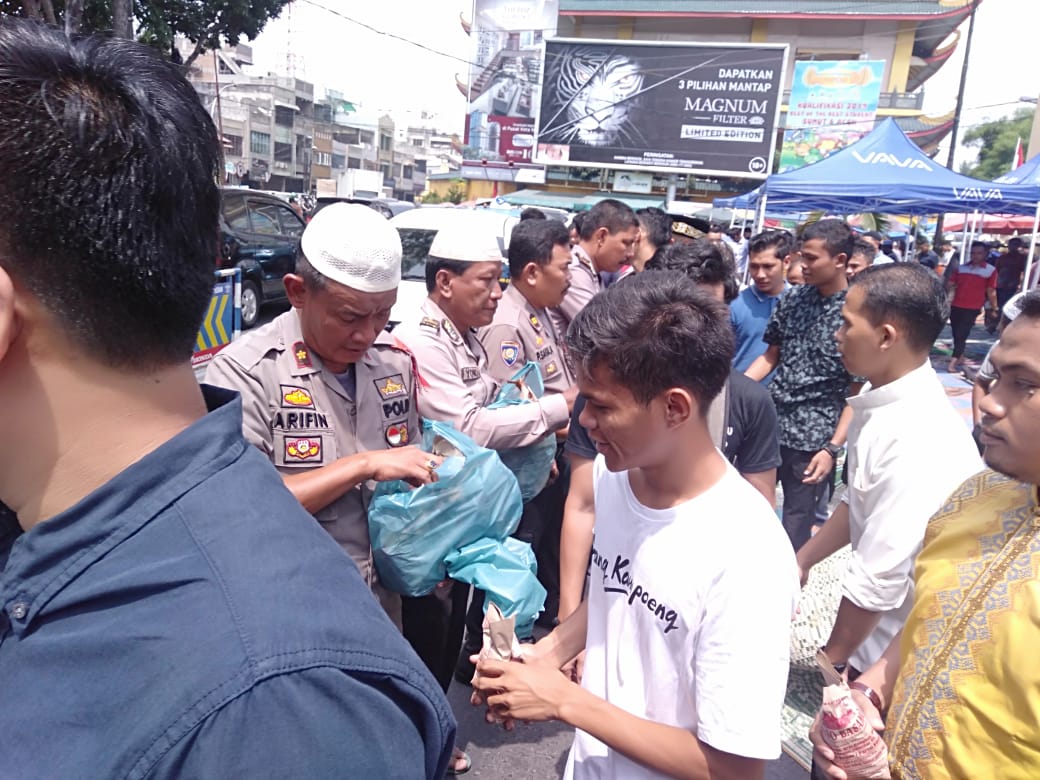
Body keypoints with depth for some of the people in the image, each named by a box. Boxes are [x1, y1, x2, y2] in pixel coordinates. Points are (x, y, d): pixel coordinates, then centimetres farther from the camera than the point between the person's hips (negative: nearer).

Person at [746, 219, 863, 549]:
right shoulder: (793, 298, 4)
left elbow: (858, 392, -8)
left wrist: (832, 448, -14)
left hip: (811, 439, -5)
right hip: (767, 423, 5)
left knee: (796, 528, 8)